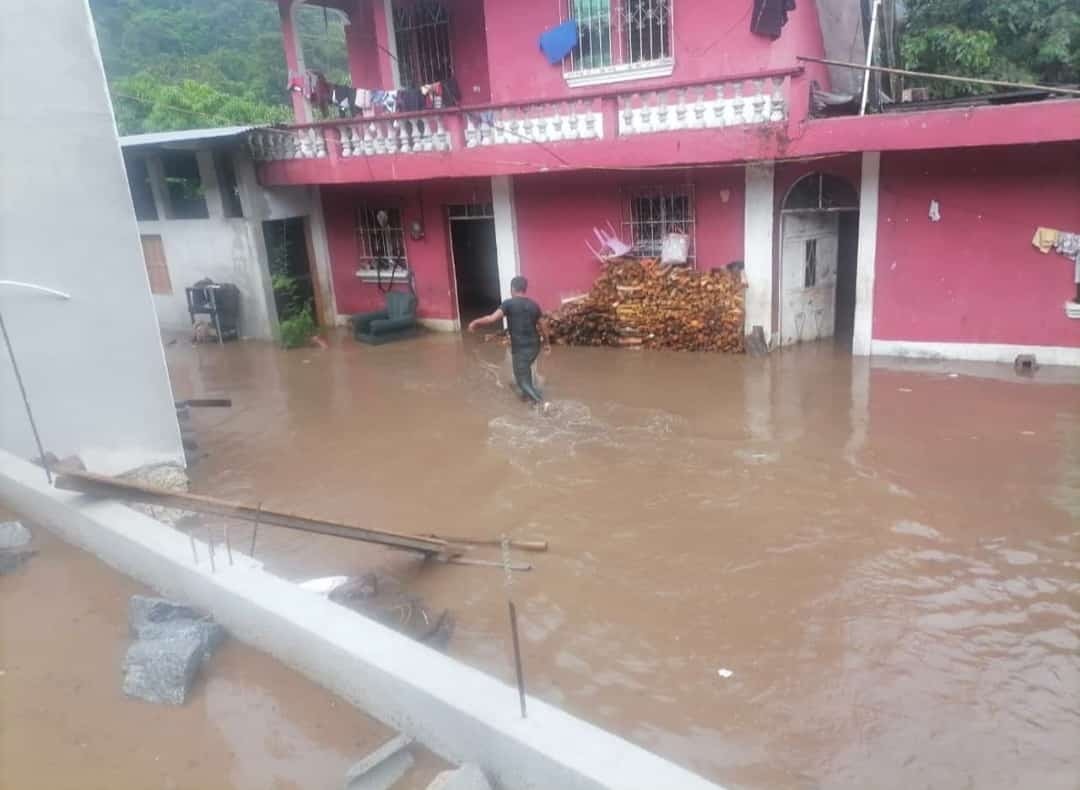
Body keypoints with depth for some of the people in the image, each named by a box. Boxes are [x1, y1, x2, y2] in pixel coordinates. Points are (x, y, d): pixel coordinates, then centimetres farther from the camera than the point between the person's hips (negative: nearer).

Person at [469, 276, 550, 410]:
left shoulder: (509, 304, -10)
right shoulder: (534, 305, 5)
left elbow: (492, 318, -18)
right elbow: (542, 326, 11)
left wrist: (476, 322, -3)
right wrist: (547, 342, 25)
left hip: (520, 348, -6)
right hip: (534, 346, 6)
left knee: (522, 380, 2)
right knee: (525, 369, 33)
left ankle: (541, 402, -12)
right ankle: (529, 393, 43)